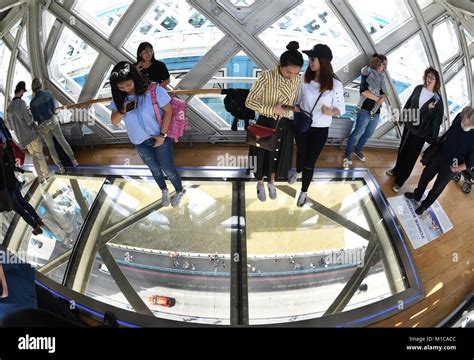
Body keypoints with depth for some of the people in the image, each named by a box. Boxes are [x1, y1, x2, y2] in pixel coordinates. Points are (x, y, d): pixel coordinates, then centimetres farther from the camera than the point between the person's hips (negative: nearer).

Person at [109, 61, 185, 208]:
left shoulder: (153, 90, -23)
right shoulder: (119, 97, -10)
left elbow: (168, 111, -16)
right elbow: (114, 121, -5)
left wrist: (162, 135, -18)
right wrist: (123, 111, -27)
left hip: (159, 137, -4)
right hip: (140, 142, 4)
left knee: (168, 169, 8)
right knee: (155, 169, 21)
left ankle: (180, 191, 37)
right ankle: (164, 191, 47)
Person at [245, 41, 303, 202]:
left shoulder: (297, 80, -6)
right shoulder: (266, 77, -20)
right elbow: (249, 102, -20)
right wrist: (272, 109, -26)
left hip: (285, 125, 4)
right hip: (265, 124, -3)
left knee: (278, 155, 19)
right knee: (263, 155, 13)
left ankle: (271, 182, 46)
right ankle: (260, 184, 40)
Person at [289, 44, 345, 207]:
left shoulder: (335, 84, -19)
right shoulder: (305, 78, -11)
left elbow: (341, 108, -13)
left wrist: (330, 112, -32)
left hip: (320, 129, -3)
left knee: (310, 162, 5)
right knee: (300, 152, 26)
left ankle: (304, 192, 28)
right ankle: (298, 172, 59)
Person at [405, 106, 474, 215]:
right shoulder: (459, 117, -19)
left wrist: (458, 168, -18)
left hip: (451, 166, -5)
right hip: (439, 155, 5)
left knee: (437, 188, 16)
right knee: (425, 175, 23)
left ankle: (424, 206, 42)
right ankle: (417, 195, 50)